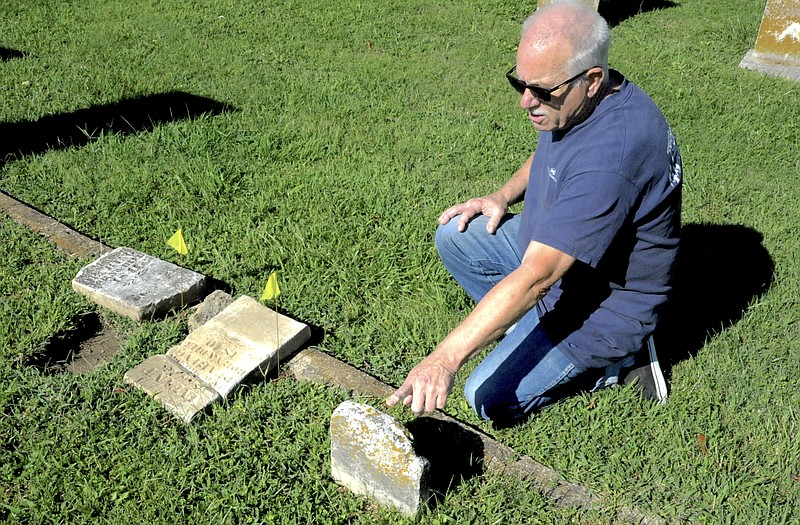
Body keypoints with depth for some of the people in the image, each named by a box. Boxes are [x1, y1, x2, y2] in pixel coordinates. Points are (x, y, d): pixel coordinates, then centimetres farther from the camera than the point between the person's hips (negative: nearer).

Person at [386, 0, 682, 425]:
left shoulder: (610, 156, -38)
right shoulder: (571, 101, -8)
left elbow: (535, 278, -41)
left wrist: (445, 359, -41)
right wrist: (505, 195, -1)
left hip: (606, 298, -9)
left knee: (490, 399, -11)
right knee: (454, 235, 0)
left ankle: (612, 360, 6)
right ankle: (533, 327, 6)